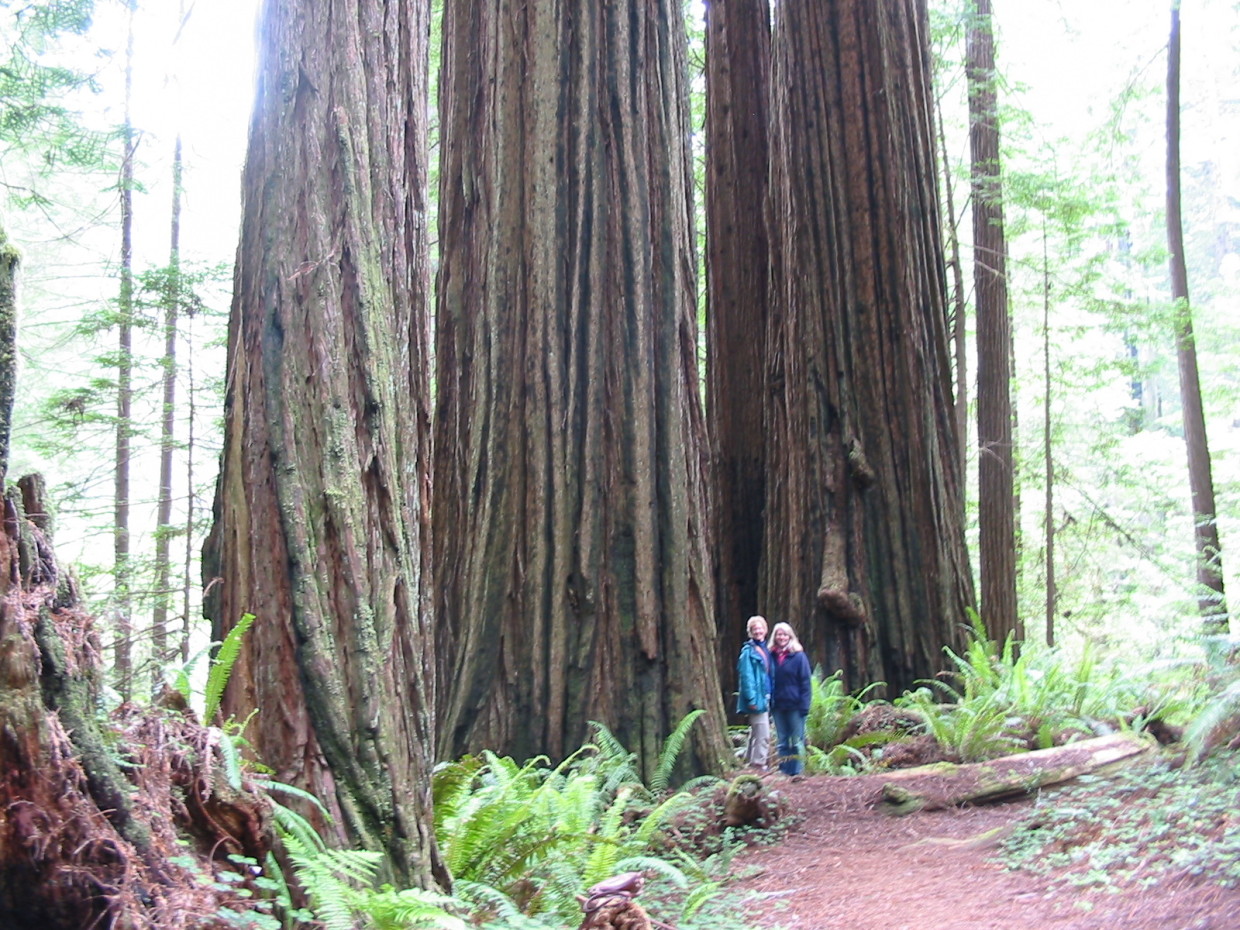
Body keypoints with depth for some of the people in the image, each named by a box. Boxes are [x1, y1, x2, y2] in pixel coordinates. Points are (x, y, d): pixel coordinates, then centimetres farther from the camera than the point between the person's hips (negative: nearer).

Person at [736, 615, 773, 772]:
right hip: (757, 698, -8)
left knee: (756, 734, 14)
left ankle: (750, 762, 21)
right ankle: (759, 765, -6)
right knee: (763, 735, -11)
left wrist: (771, 697, 11)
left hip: (765, 698, 8)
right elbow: (746, 676, -13)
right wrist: (752, 698, -20)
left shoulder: (766, 649, 15)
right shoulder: (748, 651, -8)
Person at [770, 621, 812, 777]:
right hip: (778, 706, 4)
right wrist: (769, 702, 1)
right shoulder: (772, 656, 6)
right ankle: (784, 772, 14)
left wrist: (804, 705, -11)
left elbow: (805, 683, -4)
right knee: (782, 742, 9)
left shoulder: (799, 656, -3)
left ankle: (796, 772, 5)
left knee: (797, 742, 1)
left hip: (795, 705, -4)